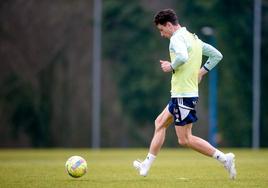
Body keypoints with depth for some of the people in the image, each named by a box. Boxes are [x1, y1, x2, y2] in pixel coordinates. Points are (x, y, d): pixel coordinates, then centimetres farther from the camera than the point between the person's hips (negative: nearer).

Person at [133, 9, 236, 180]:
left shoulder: (177, 38, -14)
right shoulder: (194, 38, 15)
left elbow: (182, 57, -34)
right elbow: (217, 55, 19)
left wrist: (171, 66, -16)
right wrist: (201, 72, 17)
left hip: (183, 95, -10)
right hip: (188, 93, 10)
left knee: (185, 139, -5)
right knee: (160, 123, 19)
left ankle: (224, 158, -9)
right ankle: (147, 165, 24)